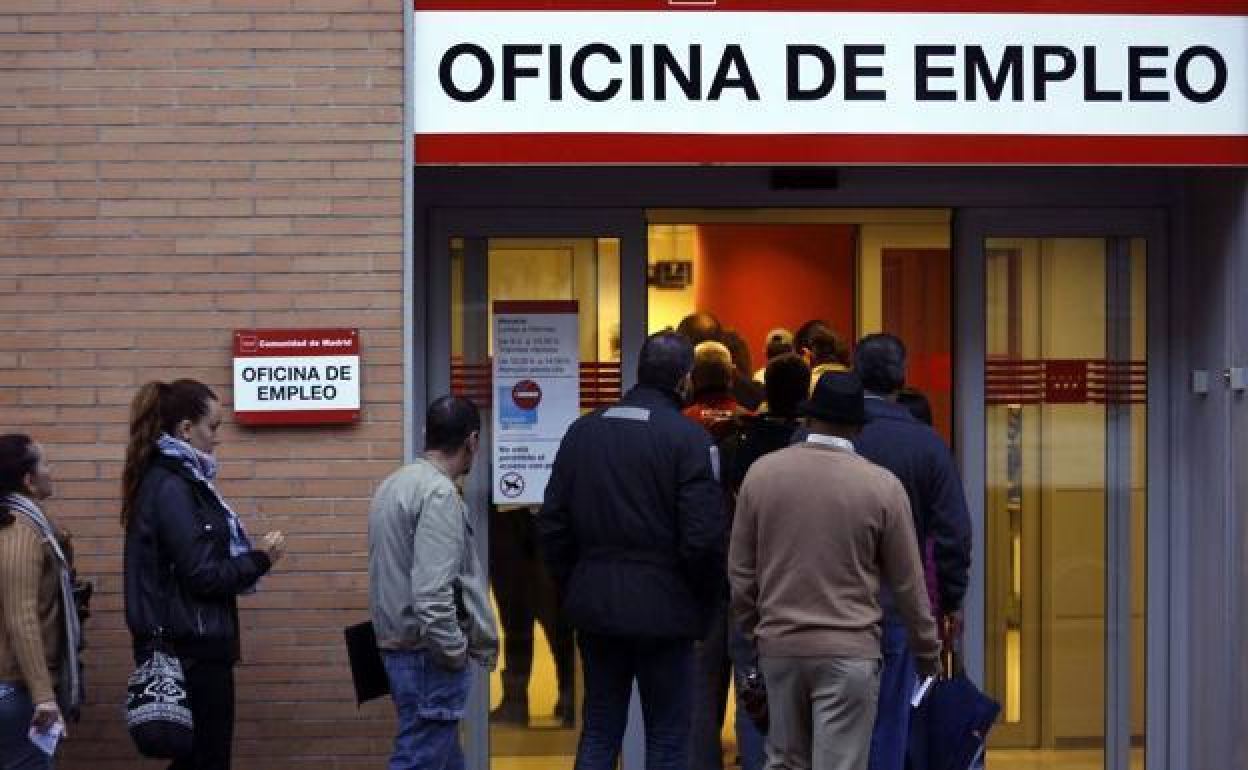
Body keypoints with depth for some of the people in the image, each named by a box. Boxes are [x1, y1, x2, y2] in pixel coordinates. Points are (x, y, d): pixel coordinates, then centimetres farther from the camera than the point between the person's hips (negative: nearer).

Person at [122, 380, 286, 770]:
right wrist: (261, 559, -8)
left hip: (188, 645, 10)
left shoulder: (171, 479, 13)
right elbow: (203, 576, -19)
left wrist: (251, 558, 9)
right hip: (192, 649, -10)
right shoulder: (171, 488, -17)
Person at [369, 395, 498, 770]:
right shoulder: (439, 494, -16)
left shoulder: (394, 484, 12)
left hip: (400, 645, 10)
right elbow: (432, 594, -25)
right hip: (429, 656, -10)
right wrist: (456, 652, -12)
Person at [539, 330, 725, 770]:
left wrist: (571, 590, 14)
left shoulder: (582, 431, 5)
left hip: (594, 606, 5)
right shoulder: (687, 438, -12)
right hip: (663, 611, -5)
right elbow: (703, 537, -15)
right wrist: (704, 606, -1)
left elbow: (552, 524, 6)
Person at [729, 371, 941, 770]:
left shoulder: (761, 472, -1)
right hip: (849, 650, -3)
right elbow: (907, 583, 0)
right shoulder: (883, 486, -7)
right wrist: (928, 651, 14)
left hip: (779, 644, 3)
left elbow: (740, 570, 5)